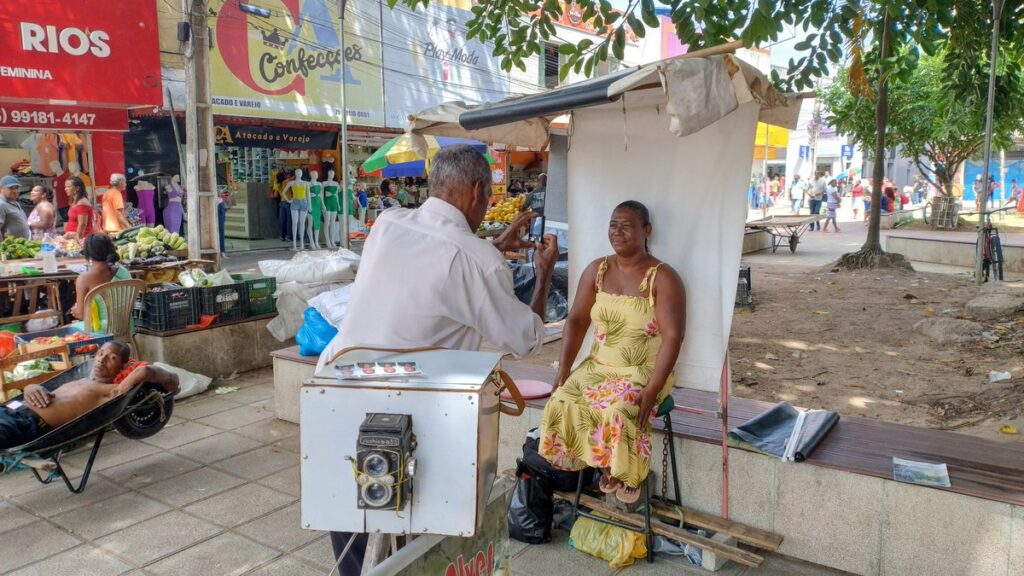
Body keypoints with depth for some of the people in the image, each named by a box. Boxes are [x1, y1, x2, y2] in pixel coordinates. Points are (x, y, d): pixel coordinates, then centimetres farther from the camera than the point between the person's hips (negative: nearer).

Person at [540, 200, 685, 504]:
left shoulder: (663, 278, -12)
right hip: (599, 365, 5)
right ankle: (606, 464, 5)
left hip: (645, 371, -4)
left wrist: (652, 390, -26)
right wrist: (564, 368, -7)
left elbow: (673, 337, -18)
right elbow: (576, 320, 4)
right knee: (563, 403, -20)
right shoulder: (596, 270, 3)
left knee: (619, 411, -32)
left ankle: (630, 472, 2)